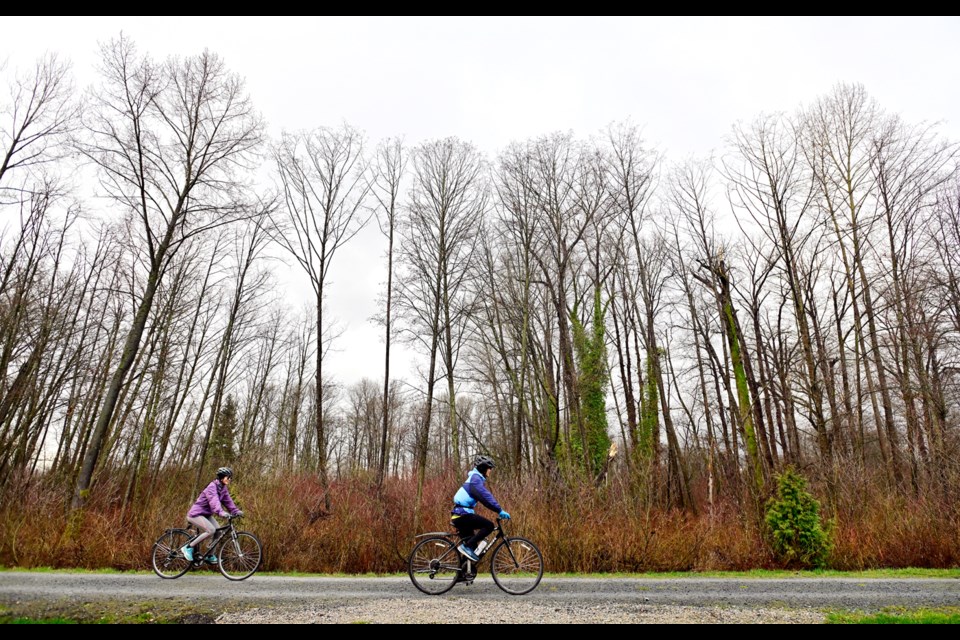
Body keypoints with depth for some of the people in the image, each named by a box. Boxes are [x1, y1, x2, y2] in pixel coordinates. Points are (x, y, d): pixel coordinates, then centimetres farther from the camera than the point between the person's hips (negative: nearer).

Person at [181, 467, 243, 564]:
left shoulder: (223, 488, 5)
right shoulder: (212, 487, -22)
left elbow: (228, 501, 0)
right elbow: (214, 501, -38)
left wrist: (236, 511, -15)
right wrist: (221, 512, -53)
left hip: (206, 515, 9)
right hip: (196, 514, -9)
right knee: (211, 530, -25)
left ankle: (210, 556, 7)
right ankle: (188, 547, -11)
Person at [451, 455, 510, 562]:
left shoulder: (477, 479, 21)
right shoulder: (475, 478, -11)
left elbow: (486, 497, 25)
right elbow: (486, 496, -22)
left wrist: (499, 510, 19)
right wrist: (500, 511, -23)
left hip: (460, 514, 10)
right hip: (462, 514, -10)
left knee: (471, 546, 12)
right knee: (489, 525, -15)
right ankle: (466, 546, -14)